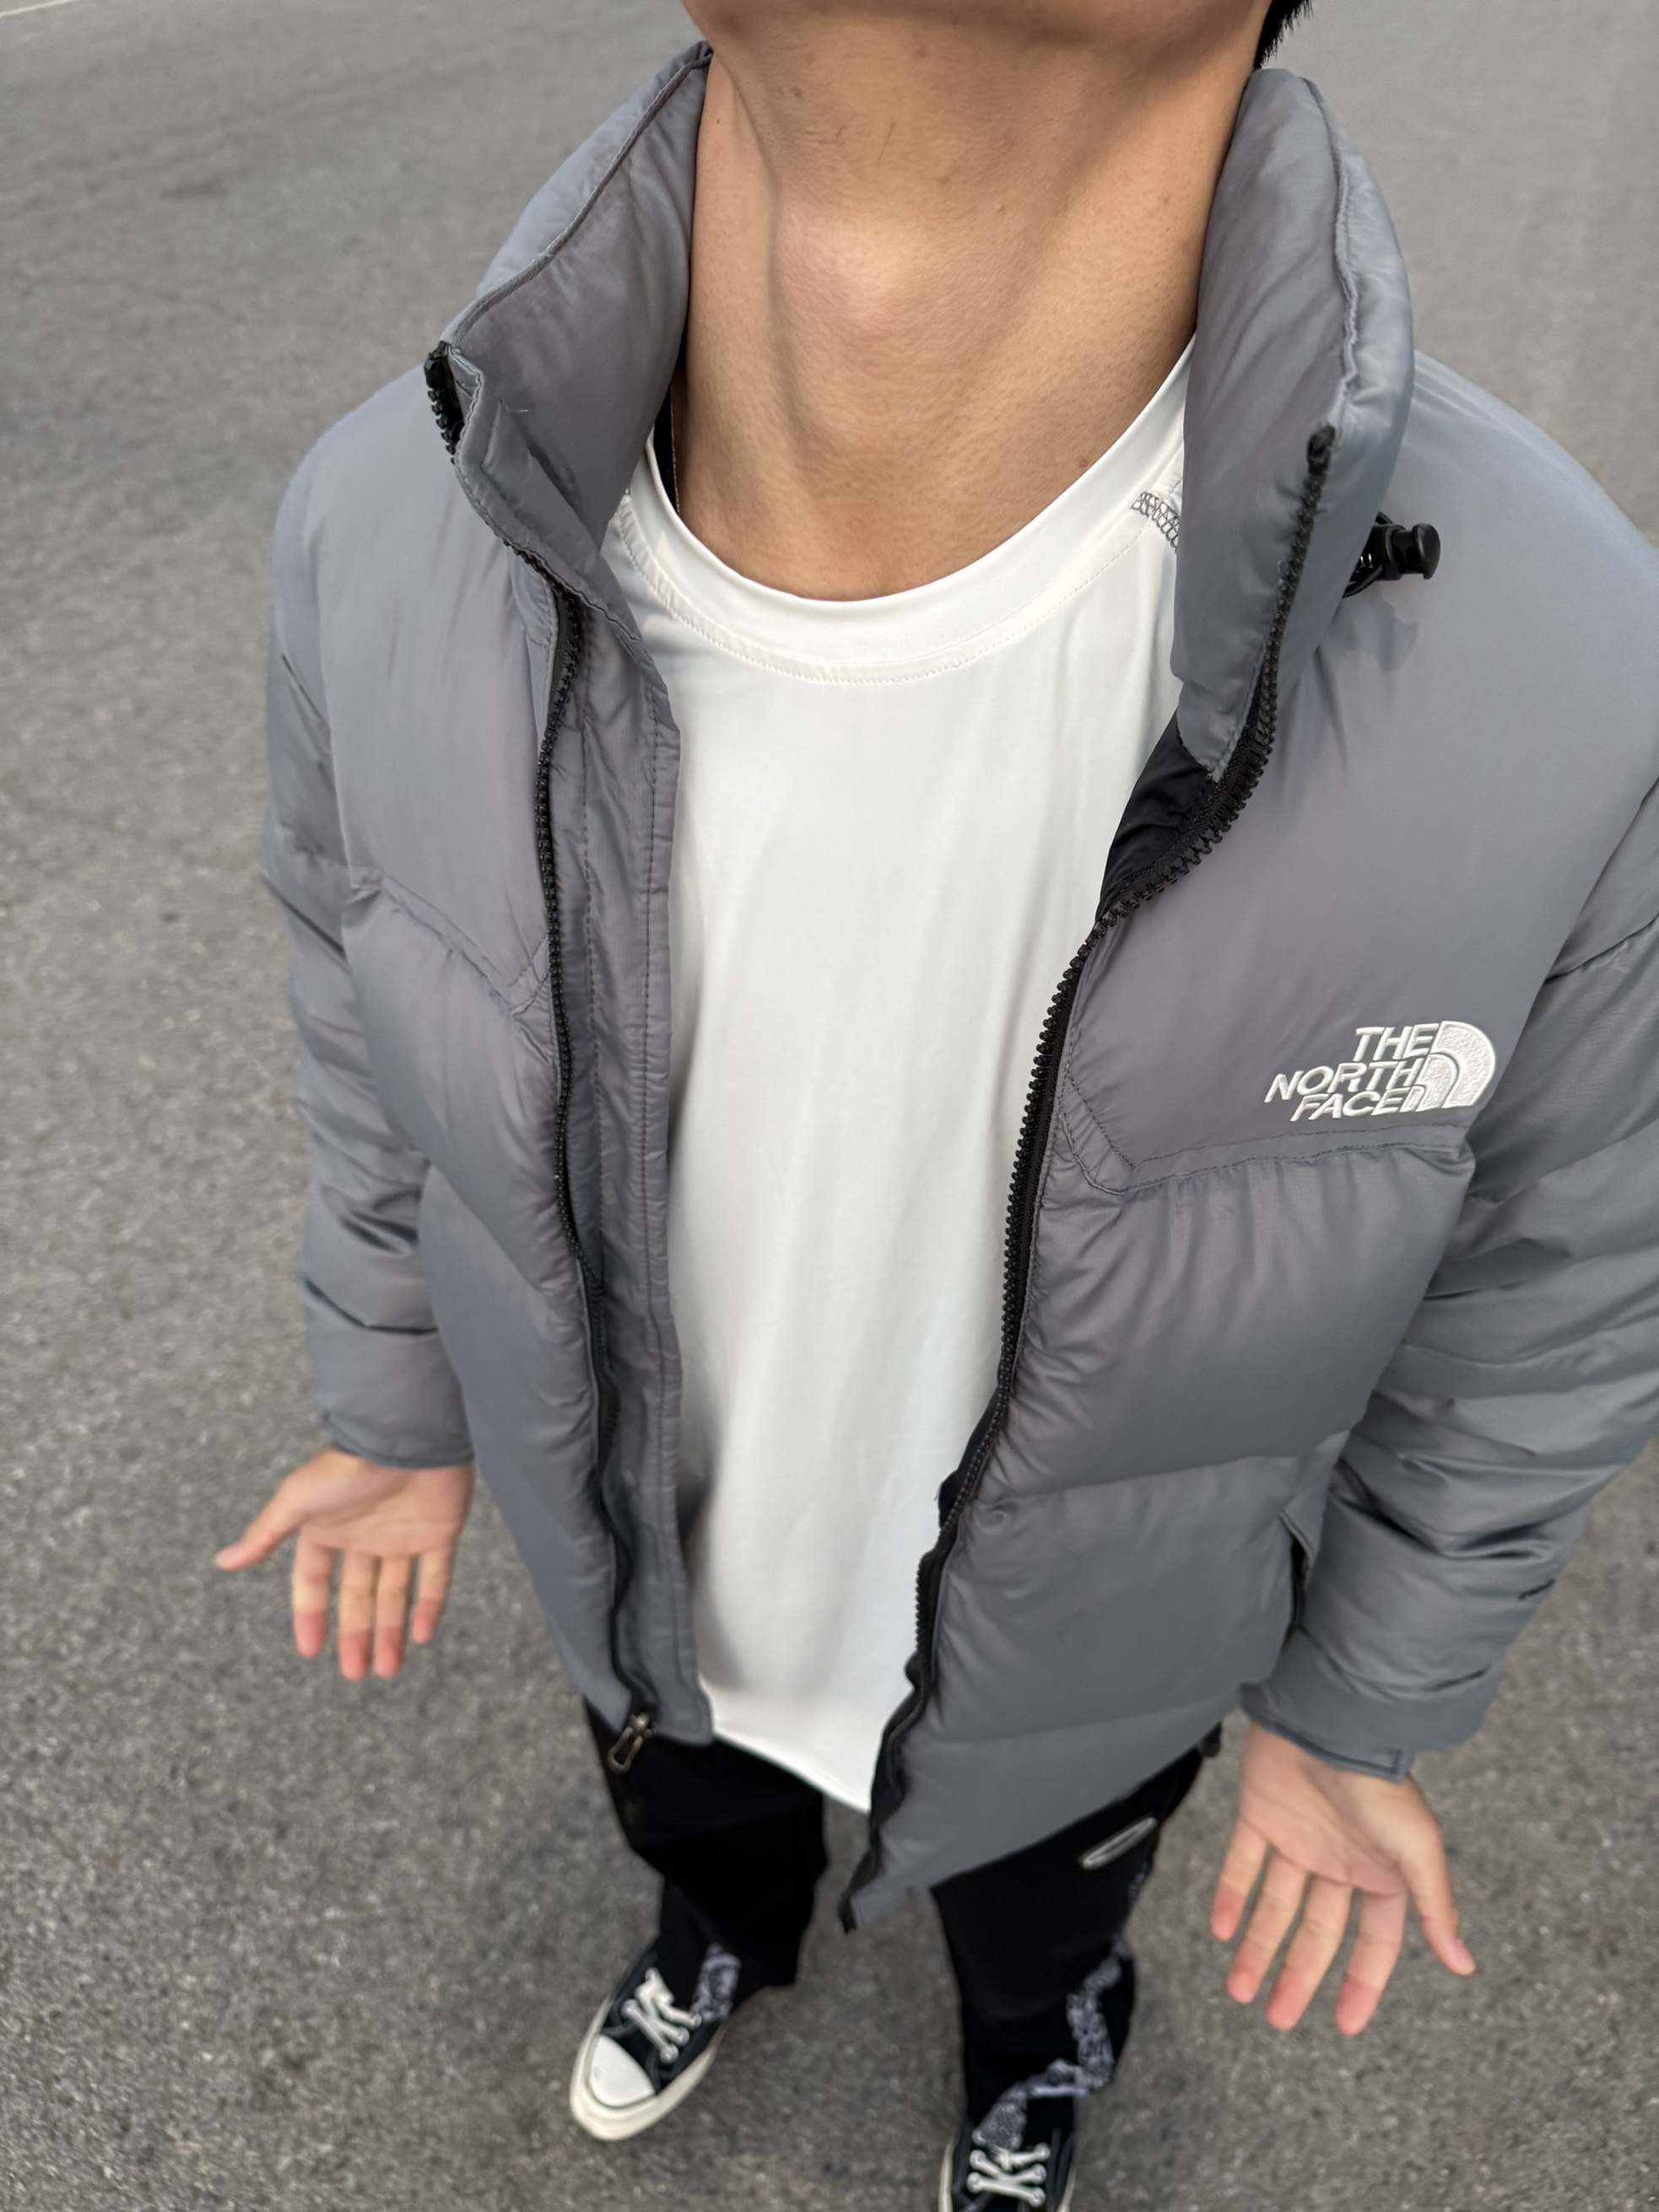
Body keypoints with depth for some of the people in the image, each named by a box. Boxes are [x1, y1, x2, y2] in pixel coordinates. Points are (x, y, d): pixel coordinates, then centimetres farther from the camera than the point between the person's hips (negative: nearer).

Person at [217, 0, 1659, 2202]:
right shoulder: (393, 532, -29)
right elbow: (384, 1002, -8)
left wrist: (1370, 1705, -1)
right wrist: (401, 1406, 8)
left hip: (1062, 1645, -1)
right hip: (639, 1552, 2)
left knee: (1035, 1922, 35)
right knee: (694, 1814, 37)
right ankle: (730, 1934, 77)